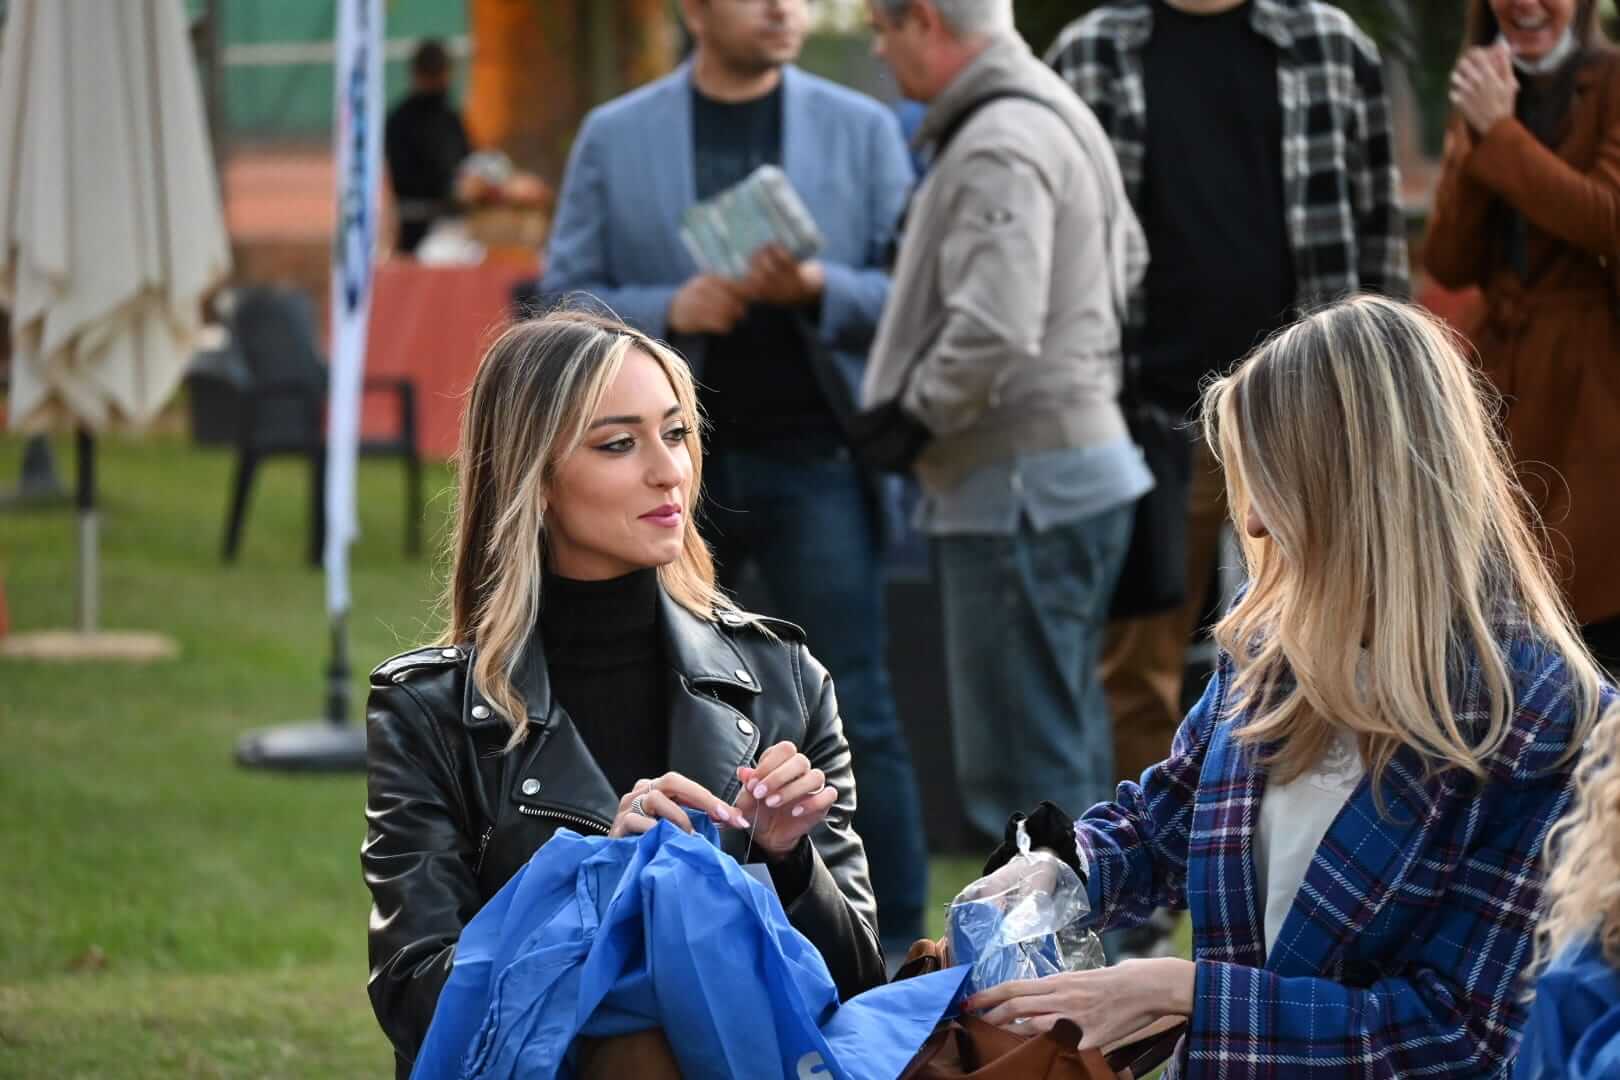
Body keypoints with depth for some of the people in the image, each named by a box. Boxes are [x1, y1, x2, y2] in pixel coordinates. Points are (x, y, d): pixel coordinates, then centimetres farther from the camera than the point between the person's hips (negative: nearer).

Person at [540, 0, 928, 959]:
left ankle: (892, 944, 2)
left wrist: (820, 289, -17)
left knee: (854, 710, -4)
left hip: (814, 459, -1)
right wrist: (669, 310, -14)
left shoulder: (862, 129, 5)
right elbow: (566, 300, 4)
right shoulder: (615, 138, 5)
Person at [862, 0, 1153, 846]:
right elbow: (1125, 262, 23)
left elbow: (994, 332, -26)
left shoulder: (998, 148, -18)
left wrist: (908, 419, -12)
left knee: (1022, 772, -6)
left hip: (1021, 490, -11)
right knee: (1062, 754, 17)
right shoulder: (1056, 113, 14)